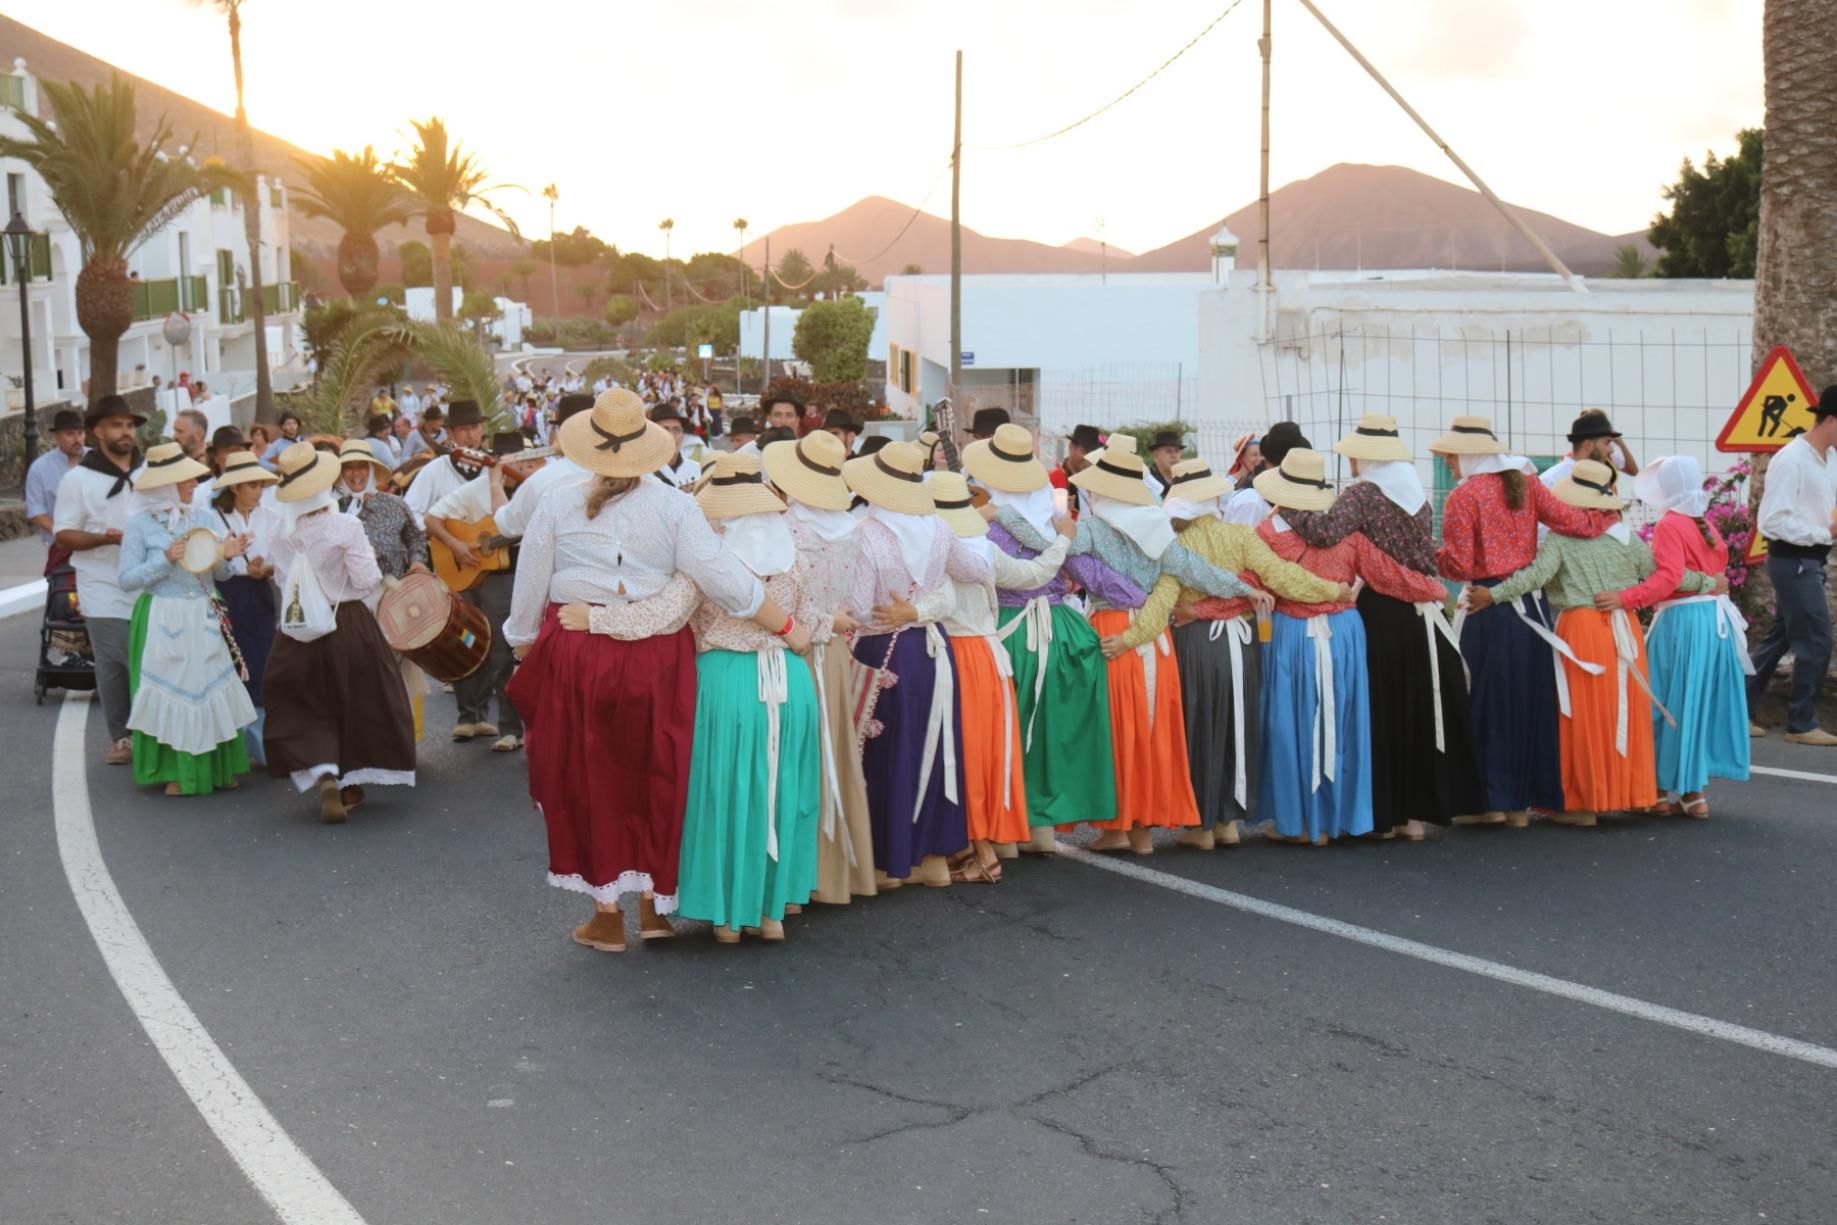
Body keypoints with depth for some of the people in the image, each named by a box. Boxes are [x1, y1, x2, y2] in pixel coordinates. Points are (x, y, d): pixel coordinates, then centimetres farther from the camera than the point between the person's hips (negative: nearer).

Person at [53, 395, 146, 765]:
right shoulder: (78, 478, -3)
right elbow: (63, 535, -5)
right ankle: (120, 738, 11)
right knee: (113, 665, 0)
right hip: (104, 590, -3)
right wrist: (105, 537, -20)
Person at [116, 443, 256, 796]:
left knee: (212, 689, 6)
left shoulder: (197, 518, 7)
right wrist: (166, 560, -19)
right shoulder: (140, 525, -7)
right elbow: (127, 580, -10)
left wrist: (226, 557, -12)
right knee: (170, 691, 2)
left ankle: (215, 768, 16)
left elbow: (217, 574, 9)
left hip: (203, 618, 5)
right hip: (164, 621, -5)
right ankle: (175, 772, 13)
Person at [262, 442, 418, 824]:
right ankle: (351, 784, 23)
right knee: (356, 703, 15)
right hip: (350, 625, -2)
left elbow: (283, 579, 5)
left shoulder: (282, 534, -6)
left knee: (303, 706, 13)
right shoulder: (346, 526, -16)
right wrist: (369, 557, 5)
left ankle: (323, 775, -9)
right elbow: (367, 581, -14)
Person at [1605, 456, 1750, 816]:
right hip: (1716, 619, 8)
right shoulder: (1706, 524, 12)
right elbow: (1720, 566, 14)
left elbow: (1668, 577, -23)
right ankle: (1695, 786, 17)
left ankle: (1690, 793, 2)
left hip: (1684, 622, -8)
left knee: (1681, 703, -1)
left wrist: (1624, 599, -29)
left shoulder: (1670, 525, -12)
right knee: (1706, 702, 11)